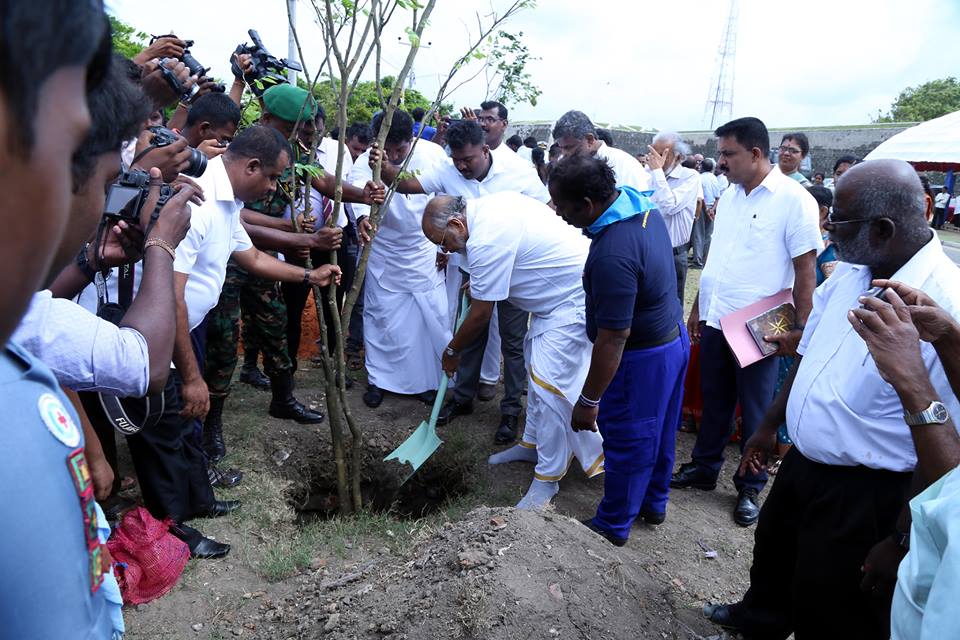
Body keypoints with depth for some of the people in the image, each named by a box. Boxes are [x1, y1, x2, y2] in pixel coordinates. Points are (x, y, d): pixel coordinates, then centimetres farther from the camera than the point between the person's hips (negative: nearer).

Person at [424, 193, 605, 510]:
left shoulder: (486, 241, -26)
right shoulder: (489, 204, 2)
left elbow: (480, 314, -17)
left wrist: (452, 351, 0)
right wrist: (479, 281, 13)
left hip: (575, 297, -11)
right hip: (559, 289, 11)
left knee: (550, 382, -11)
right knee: (537, 365, 19)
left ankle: (548, 478, 1)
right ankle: (532, 442, 35)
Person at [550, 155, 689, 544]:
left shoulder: (612, 255, -34)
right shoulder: (641, 204, -4)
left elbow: (613, 339, -30)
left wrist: (589, 401, -21)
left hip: (643, 358, -9)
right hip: (673, 337, 9)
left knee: (627, 442, 10)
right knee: (658, 432, 24)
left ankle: (613, 526, 30)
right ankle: (653, 504, 45)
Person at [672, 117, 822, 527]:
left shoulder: (794, 200, -12)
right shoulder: (728, 196, 8)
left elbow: (805, 271, -12)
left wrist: (801, 330, -14)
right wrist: (698, 307, 16)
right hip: (715, 322, 6)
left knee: (755, 412, 9)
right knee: (714, 401, 17)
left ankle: (750, 488, 24)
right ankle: (704, 468, 34)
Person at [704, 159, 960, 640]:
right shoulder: (847, 275, -4)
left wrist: (899, 543, -19)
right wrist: (769, 426, 17)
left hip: (865, 496, -8)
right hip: (803, 465, 8)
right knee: (773, 551, 31)